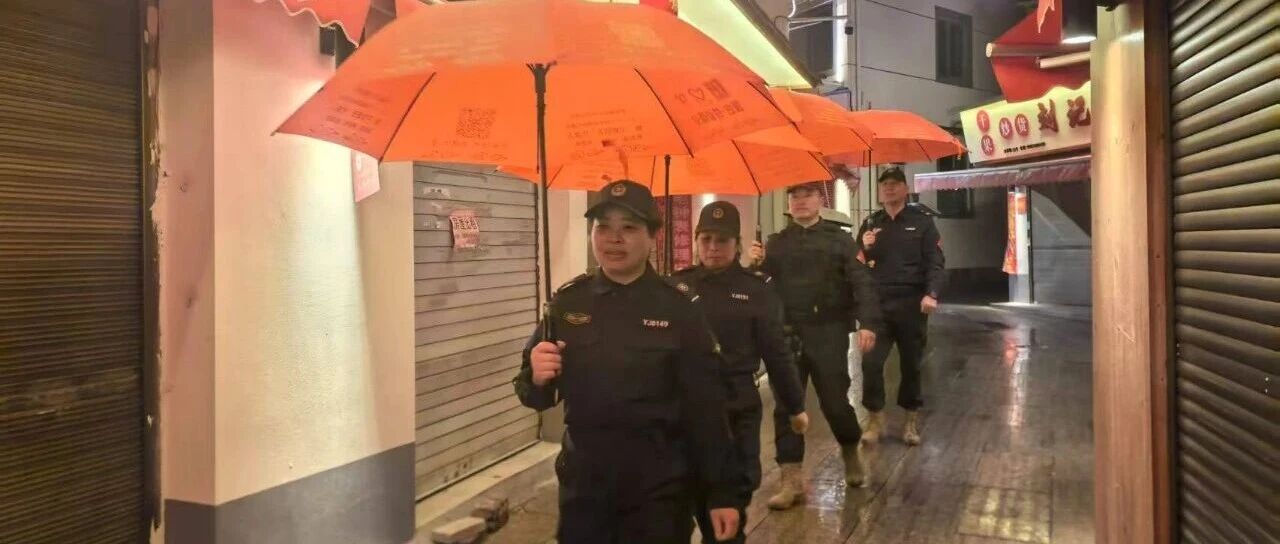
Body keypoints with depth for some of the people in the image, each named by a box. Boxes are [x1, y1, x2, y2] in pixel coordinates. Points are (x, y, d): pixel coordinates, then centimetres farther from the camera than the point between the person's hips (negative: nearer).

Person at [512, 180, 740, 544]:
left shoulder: (679, 309, -9)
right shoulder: (568, 302, -2)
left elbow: (706, 408, -6)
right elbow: (537, 397, 5)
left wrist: (721, 493, -5)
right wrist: (536, 379, -17)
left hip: (659, 488, -3)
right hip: (583, 482, 3)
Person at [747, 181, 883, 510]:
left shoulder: (839, 240, 3)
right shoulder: (776, 243, 11)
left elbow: (861, 284, -6)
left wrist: (867, 323, -19)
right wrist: (757, 265, -11)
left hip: (828, 334, -2)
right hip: (787, 334, 3)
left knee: (834, 401, 0)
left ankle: (851, 452, 32)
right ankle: (792, 481, 10)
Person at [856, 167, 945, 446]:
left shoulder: (922, 222, 4)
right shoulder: (870, 224, 12)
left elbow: (935, 263, -3)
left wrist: (931, 294, -19)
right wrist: (865, 249, -10)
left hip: (911, 303, -1)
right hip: (877, 304, 2)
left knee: (911, 363, 7)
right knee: (870, 362, -6)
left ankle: (911, 420, 21)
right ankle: (875, 419, 9)